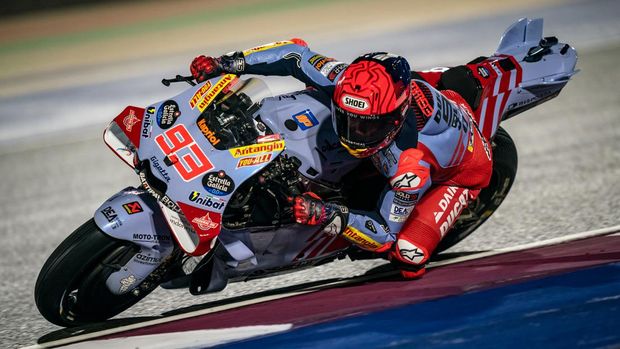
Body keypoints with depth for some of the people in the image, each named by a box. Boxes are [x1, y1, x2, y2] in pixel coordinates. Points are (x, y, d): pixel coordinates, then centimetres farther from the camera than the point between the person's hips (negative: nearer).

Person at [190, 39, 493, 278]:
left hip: (462, 170, -6)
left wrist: (327, 215, -51)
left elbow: (385, 233, -36)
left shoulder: (412, 165, -47)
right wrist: (227, 63, -28)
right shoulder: (346, 82, -35)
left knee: (408, 255, -20)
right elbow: (297, 54, -21)